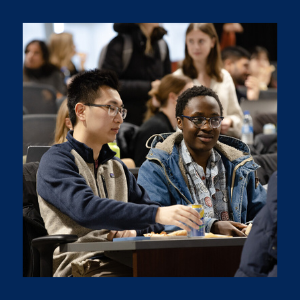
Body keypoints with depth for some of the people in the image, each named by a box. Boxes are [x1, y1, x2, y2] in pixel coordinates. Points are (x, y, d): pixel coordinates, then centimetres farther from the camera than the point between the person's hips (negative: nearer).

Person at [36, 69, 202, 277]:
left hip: (122, 263, 7)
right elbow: (86, 209, -17)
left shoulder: (116, 166, 27)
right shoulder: (56, 161, 1)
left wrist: (136, 230, 0)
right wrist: (157, 214, -26)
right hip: (83, 262, -7)